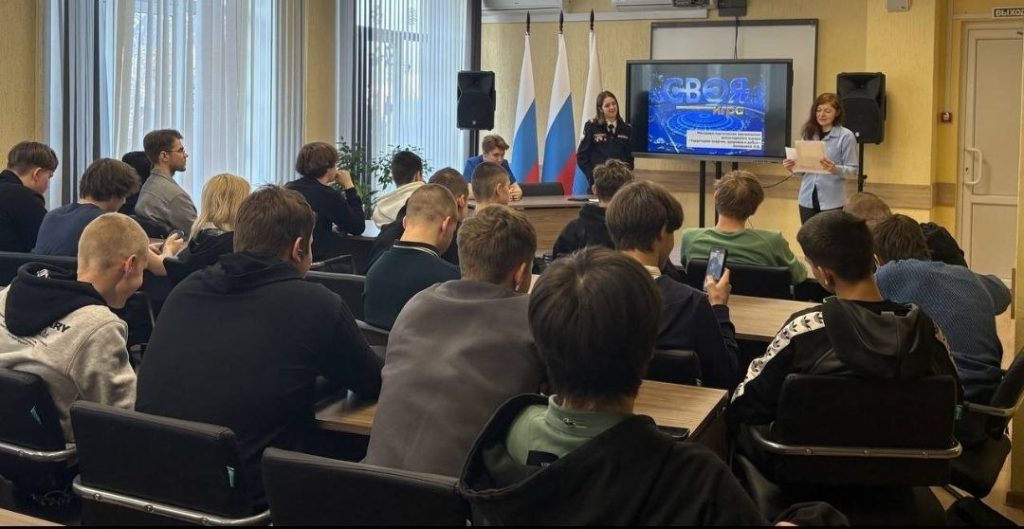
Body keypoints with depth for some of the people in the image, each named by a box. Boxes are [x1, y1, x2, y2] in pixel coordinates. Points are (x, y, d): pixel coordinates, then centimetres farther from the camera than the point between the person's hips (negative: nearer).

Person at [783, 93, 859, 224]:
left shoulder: (846, 136, -5)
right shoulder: (808, 134, 8)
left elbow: (853, 170, -7)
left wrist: (835, 169, -25)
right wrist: (793, 168, -7)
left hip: (832, 201, -4)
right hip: (808, 200, 4)